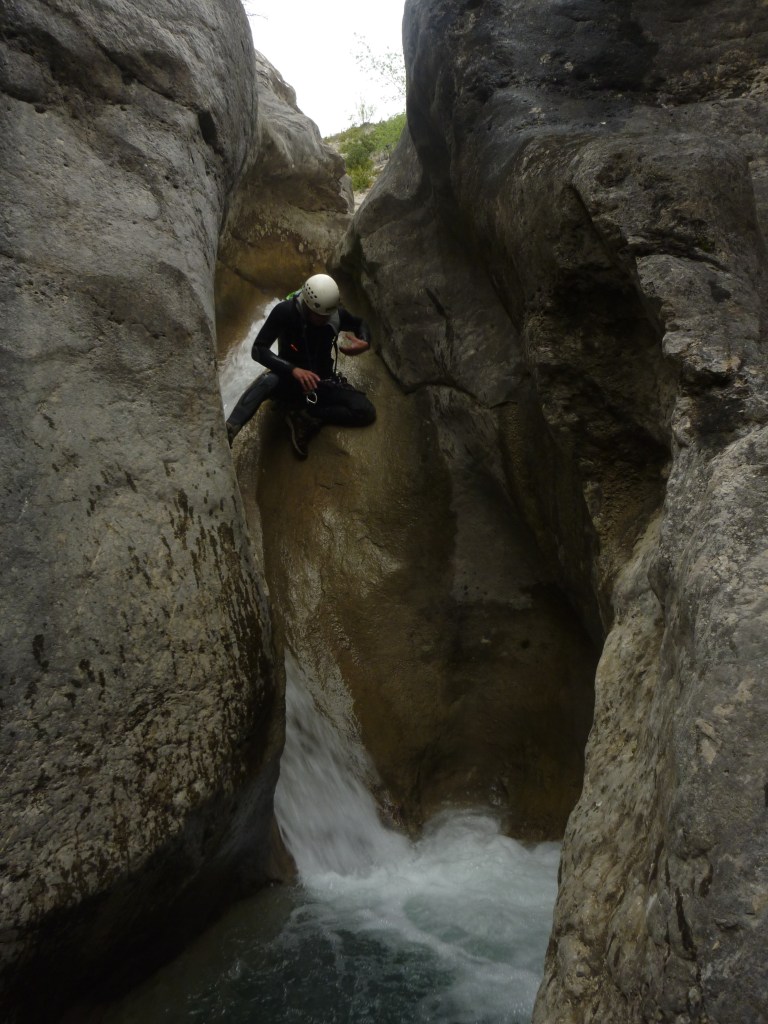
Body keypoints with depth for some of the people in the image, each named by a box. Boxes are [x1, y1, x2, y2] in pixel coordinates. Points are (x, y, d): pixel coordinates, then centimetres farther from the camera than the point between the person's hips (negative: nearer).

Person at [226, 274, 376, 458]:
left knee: (366, 411, -22)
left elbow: (360, 324, 11)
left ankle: (306, 415, -19)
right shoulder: (285, 311, -20)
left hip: (322, 382, 3)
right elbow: (258, 350, -23)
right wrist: (293, 369, -38)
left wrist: (365, 343, -14)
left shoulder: (336, 314, -11)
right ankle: (226, 433, -53)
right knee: (267, 380, -40)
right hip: (290, 380, -3)